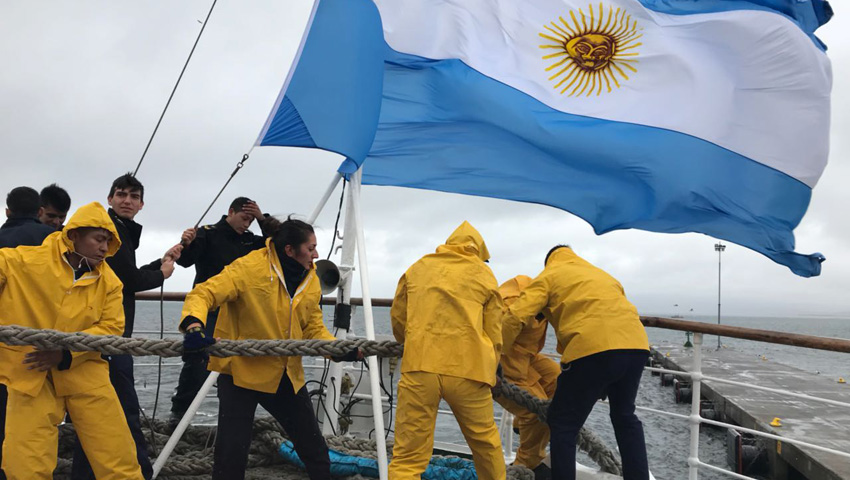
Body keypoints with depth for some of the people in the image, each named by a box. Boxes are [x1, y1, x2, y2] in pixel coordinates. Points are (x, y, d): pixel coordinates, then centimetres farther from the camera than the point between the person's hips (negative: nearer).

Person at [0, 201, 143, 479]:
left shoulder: (109, 281, 0)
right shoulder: (24, 262, -8)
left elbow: (111, 327, -5)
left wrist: (67, 352, -19)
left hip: (85, 372, 2)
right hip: (31, 374, -2)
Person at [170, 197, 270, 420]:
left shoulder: (249, 240, 12)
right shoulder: (208, 233, -4)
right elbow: (185, 260, -15)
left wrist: (262, 219, -4)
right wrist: (186, 245, -39)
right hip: (209, 311, -5)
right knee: (198, 362, -12)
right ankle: (179, 410, 0)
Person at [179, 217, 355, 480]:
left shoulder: (311, 281, 1)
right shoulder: (251, 267, -18)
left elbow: (314, 330, 3)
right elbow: (203, 293, -22)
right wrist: (194, 324, -43)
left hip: (287, 375, 6)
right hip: (242, 369, -5)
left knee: (315, 450, 14)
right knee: (232, 453, -2)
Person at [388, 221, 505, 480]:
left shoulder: (418, 268, 19)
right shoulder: (484, 274, 16)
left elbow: (397, 318, 24)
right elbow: (494, 332, 14)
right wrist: (489, 372, 26)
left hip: (419, 367, 0)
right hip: (467, 368, 0)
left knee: (408, 455, 2)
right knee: (485, 440, 22)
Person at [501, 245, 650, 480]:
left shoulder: (549, 276, 17)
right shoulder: (602, 275, 35)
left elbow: (516, 317, 4)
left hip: (595, 348, -6)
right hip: (636, 345, 6)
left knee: (562, 423, 8)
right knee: (625, 416, 28)